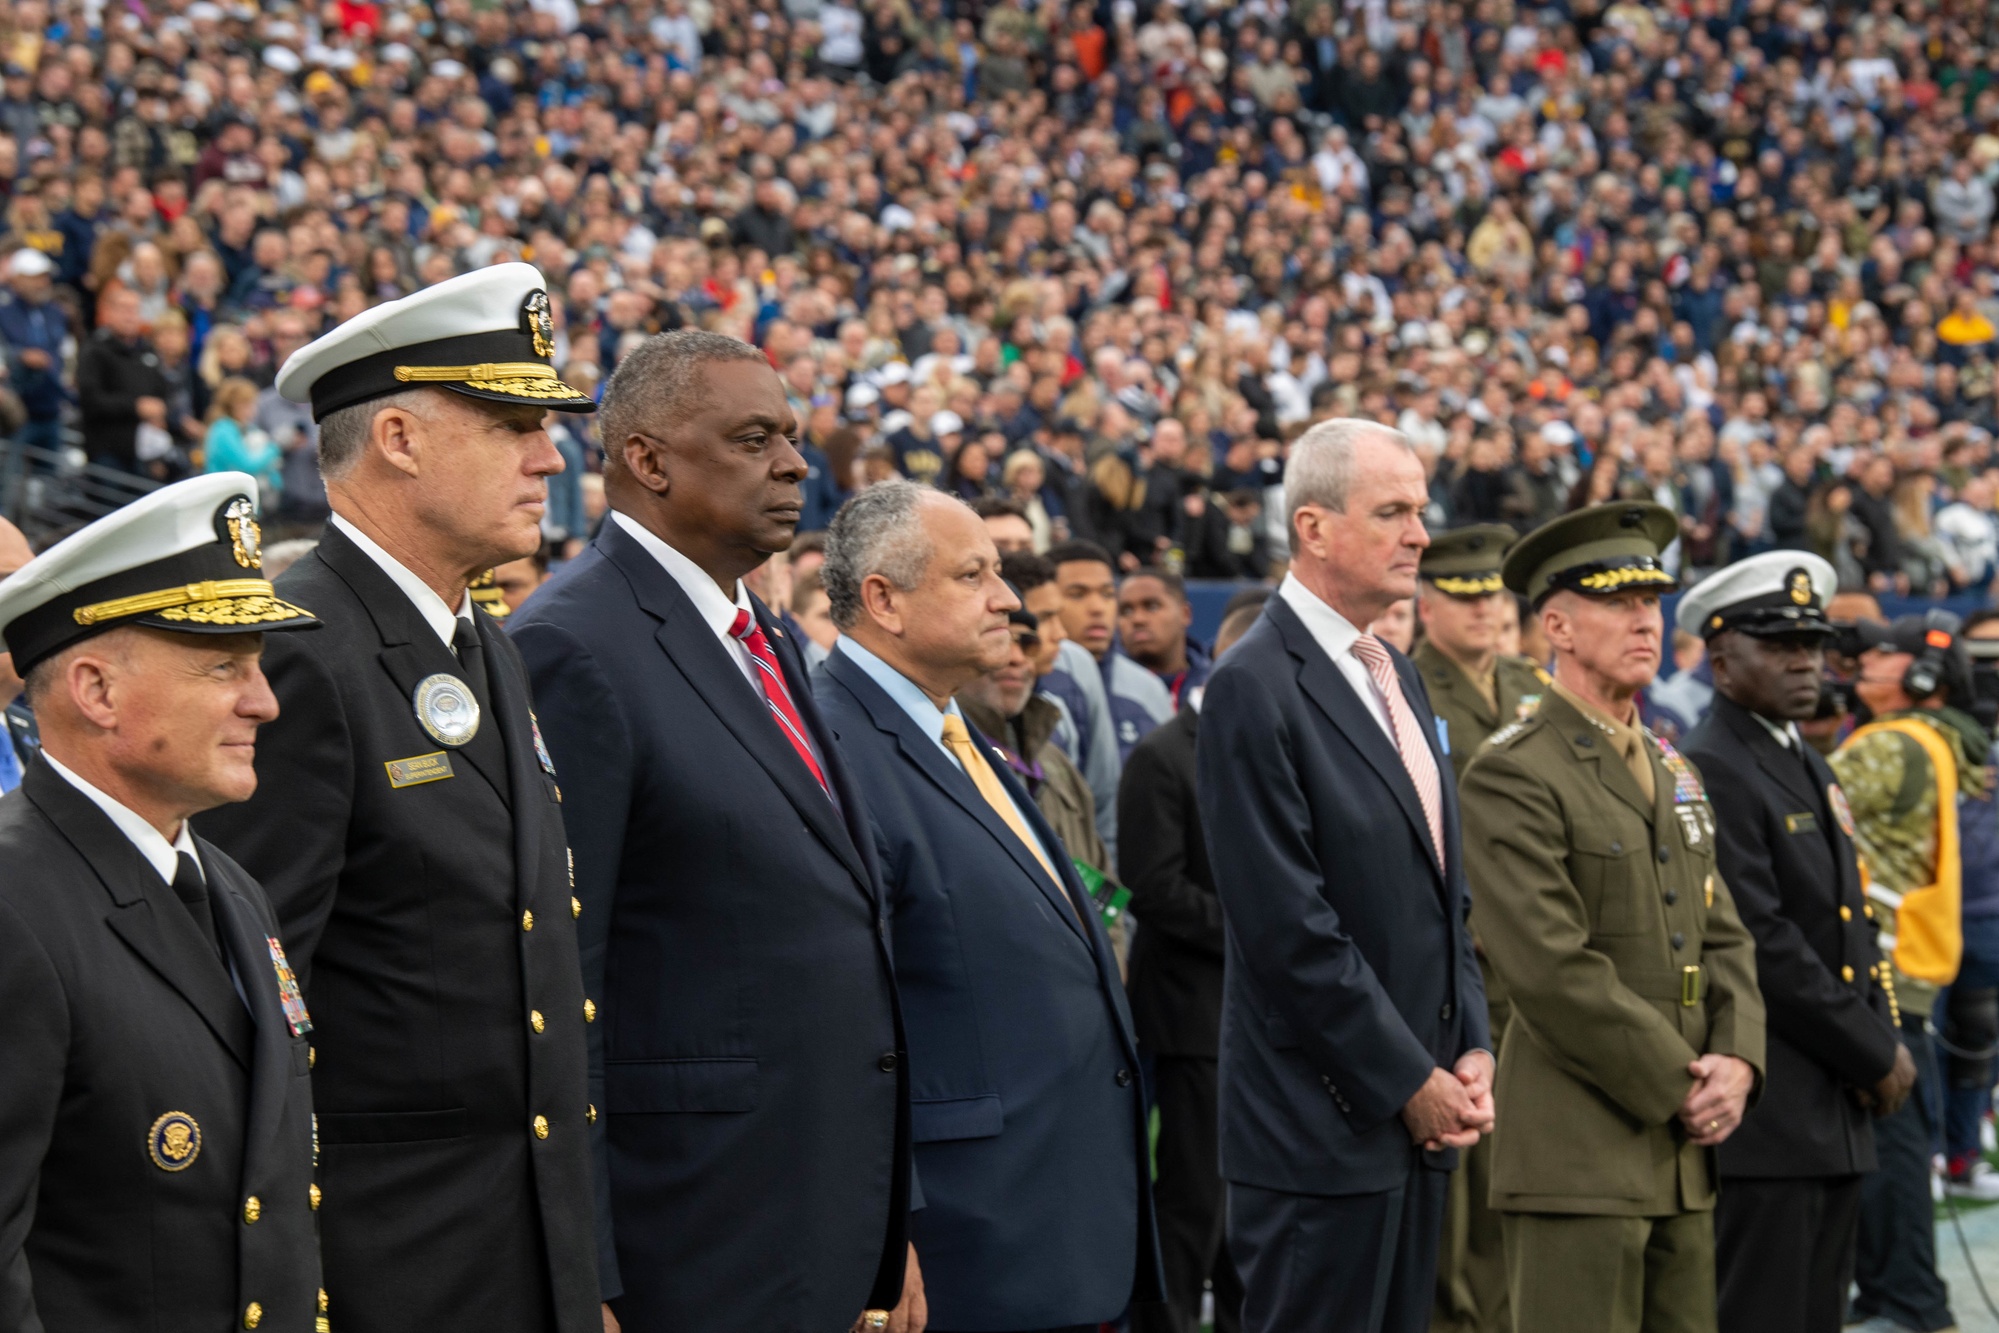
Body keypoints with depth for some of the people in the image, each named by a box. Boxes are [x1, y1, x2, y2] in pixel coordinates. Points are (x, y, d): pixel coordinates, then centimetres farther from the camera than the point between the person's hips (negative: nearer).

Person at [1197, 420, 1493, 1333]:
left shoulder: (1397, 677, 16)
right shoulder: (1255, 688, -13)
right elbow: (1290, 927, -18)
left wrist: (1470, 1051, 6)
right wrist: (1410, 1082, -13)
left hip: (1420, 1116, 8)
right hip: (1324, 1128, -8)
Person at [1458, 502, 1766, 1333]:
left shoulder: (1672, 773, 18)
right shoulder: (1512, 777, -9)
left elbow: (1723, 938, 17)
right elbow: (1552, 968, -17)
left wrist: (1736, 1061, -2)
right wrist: (1679, 1085, -13)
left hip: (1684, 1155, 8)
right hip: (1578, 1158, -8)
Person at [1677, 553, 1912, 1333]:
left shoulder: (1809, 769, 18)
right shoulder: (1710, 772, -13)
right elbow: (1763, 946, -18)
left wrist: (1882, 1047, 5)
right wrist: (1875, 1056, -12)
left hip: (1835, 1116, 9)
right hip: (1765, 1116, -9)